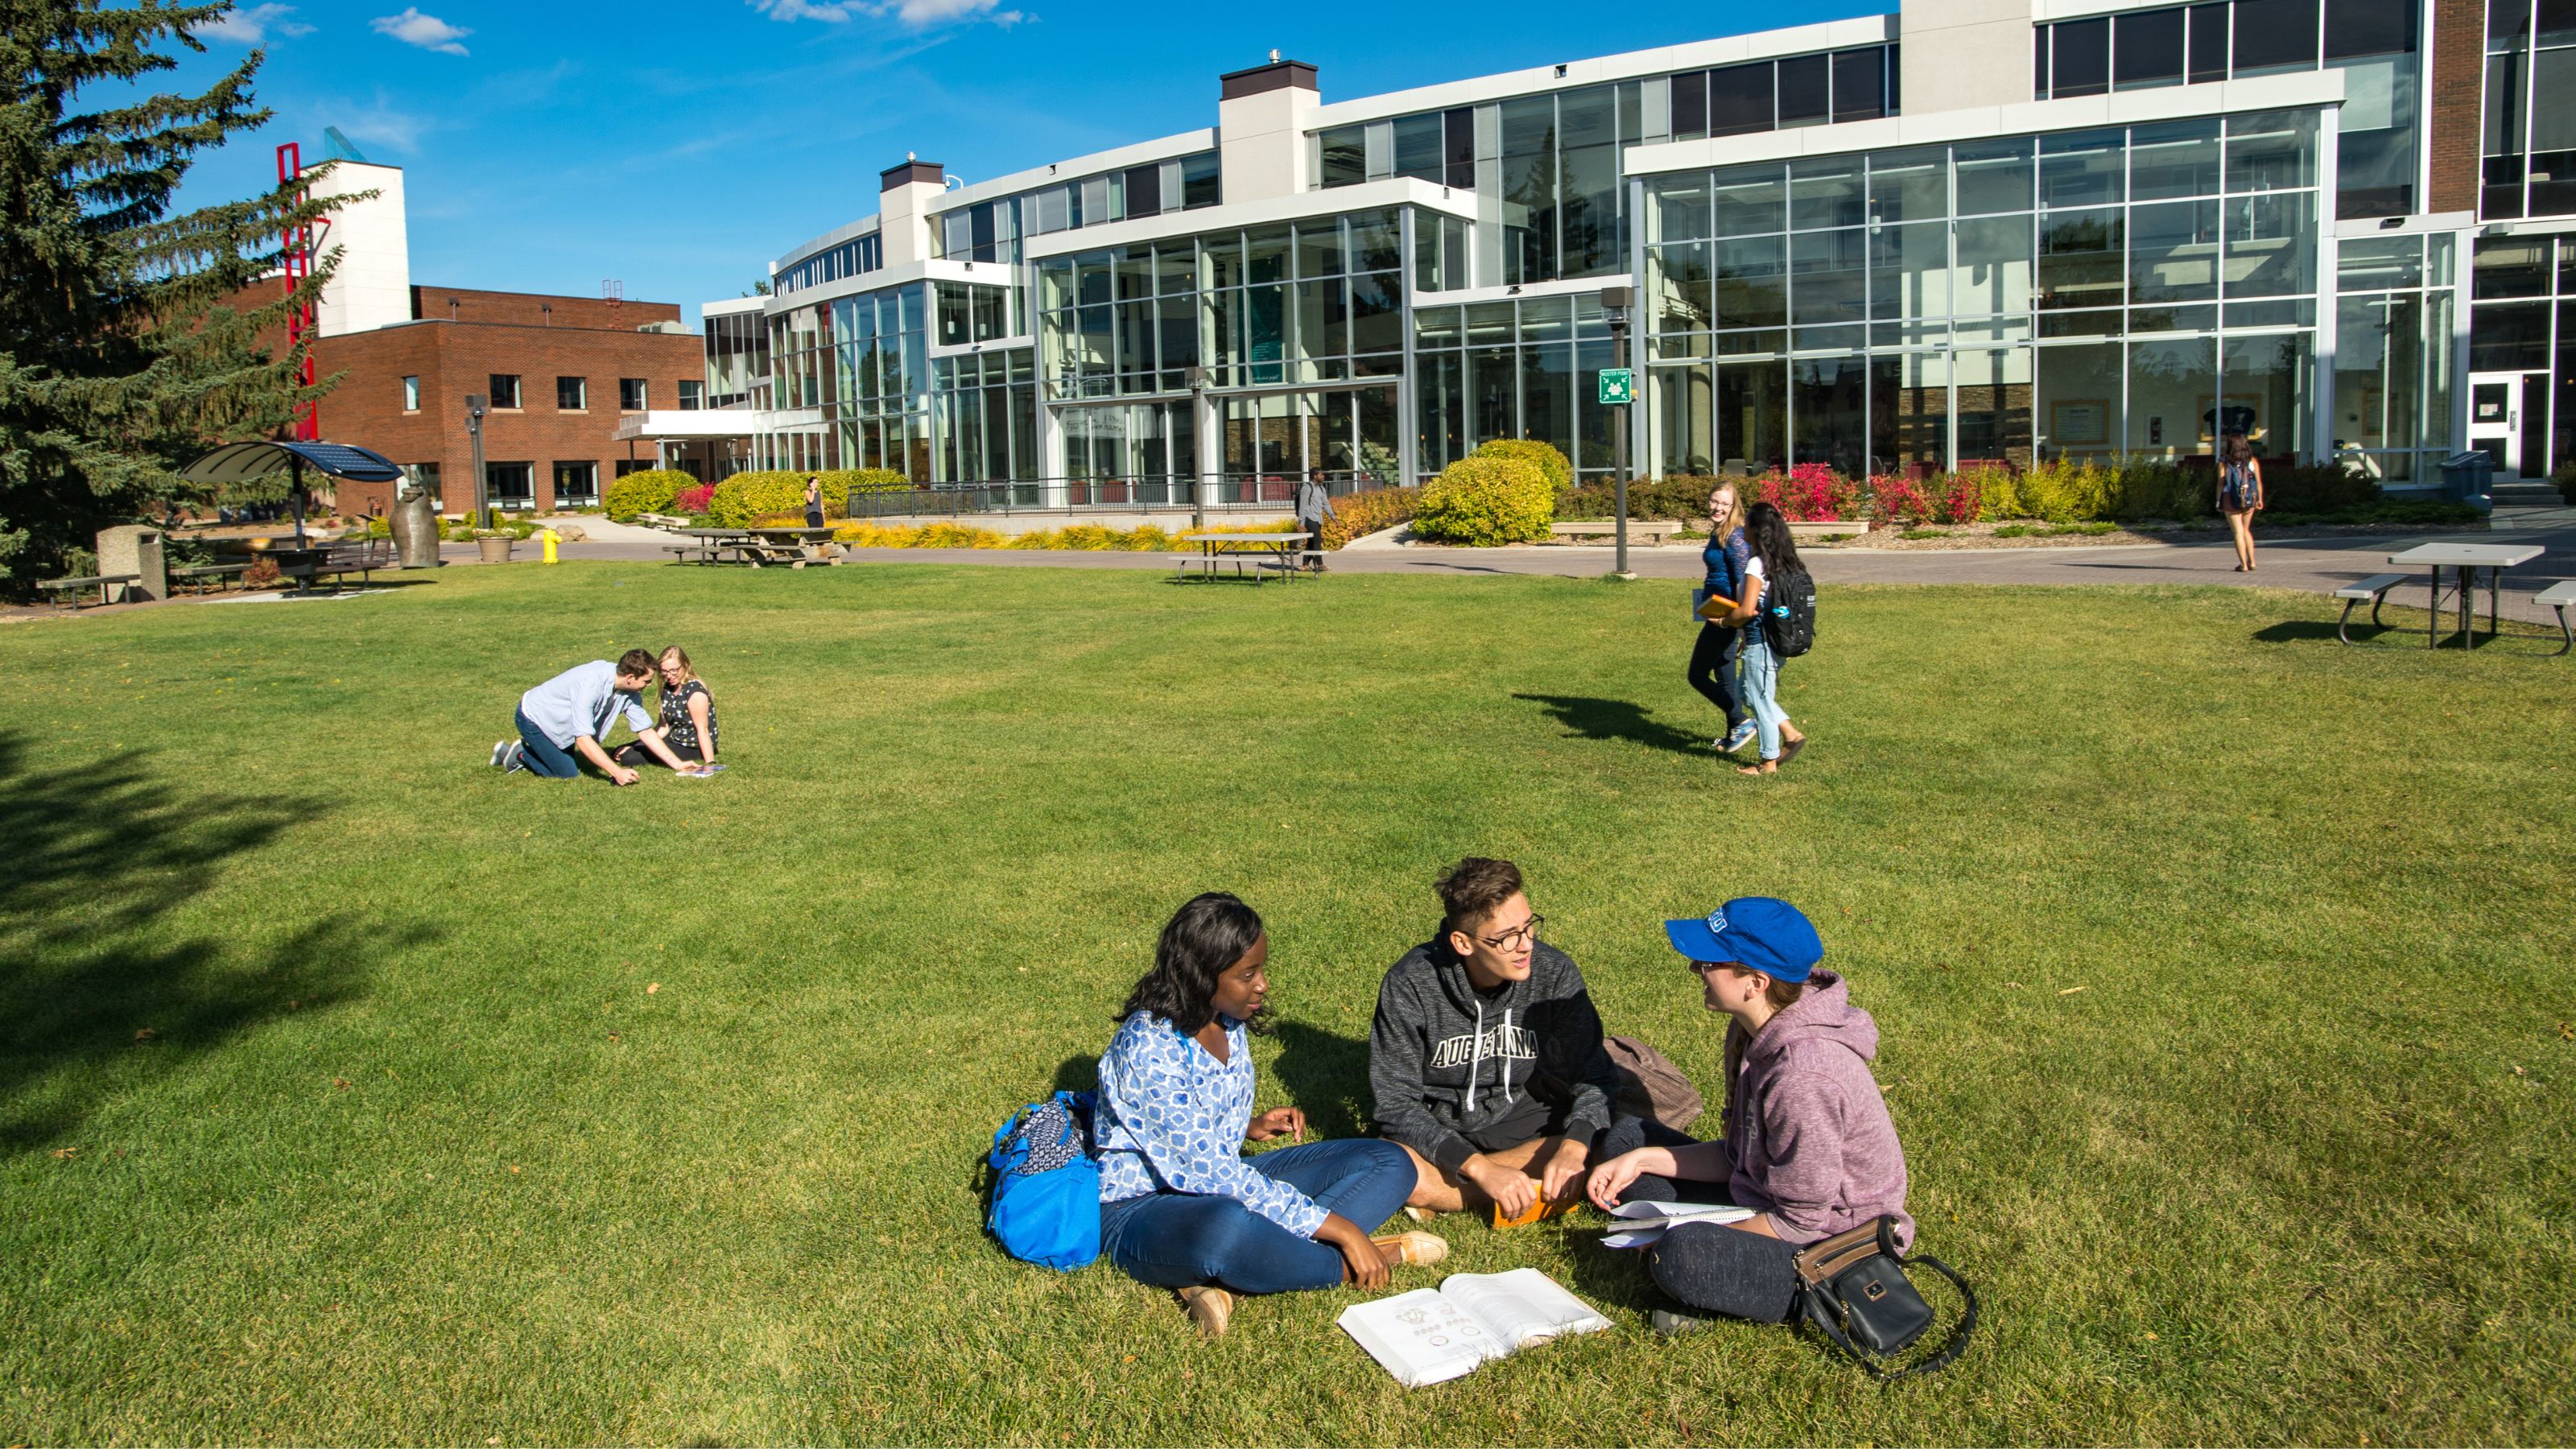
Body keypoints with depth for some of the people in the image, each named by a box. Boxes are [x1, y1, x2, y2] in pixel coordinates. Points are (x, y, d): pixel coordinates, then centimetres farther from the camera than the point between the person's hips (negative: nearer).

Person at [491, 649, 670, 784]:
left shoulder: (628, 690, -16)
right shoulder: (591, 684, -39)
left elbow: (645, 731, -8)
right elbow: (583, 739, -40)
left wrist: (678, 764, -13)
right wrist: (617, 772, -43)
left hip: (559, 721, 8)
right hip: (533, 717, -8)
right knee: (568, 774, -8)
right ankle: (519, 754, 9)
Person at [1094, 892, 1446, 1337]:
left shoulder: (1229, 1022, 3)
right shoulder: (1148, 1047, -23)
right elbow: (1210, 1170, -27)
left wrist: (1251, 1127, -2)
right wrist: (1338, 1228, -26)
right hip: (1142, 1207, -9)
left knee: (1388, 1162, -4)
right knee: (1226, 1226, -45)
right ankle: (1346, 1264, -17)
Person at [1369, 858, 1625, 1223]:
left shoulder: (1554, 972, -16)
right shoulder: (1410, 984, -22)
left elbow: (1594, 1075, -9)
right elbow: (1395, 1102, -22)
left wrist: (1573, 1146, -31)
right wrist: (1481, 1168, -34)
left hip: (1520, 1115, 3)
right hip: (1437, 1122, -2)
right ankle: (1535, 1195, -17)